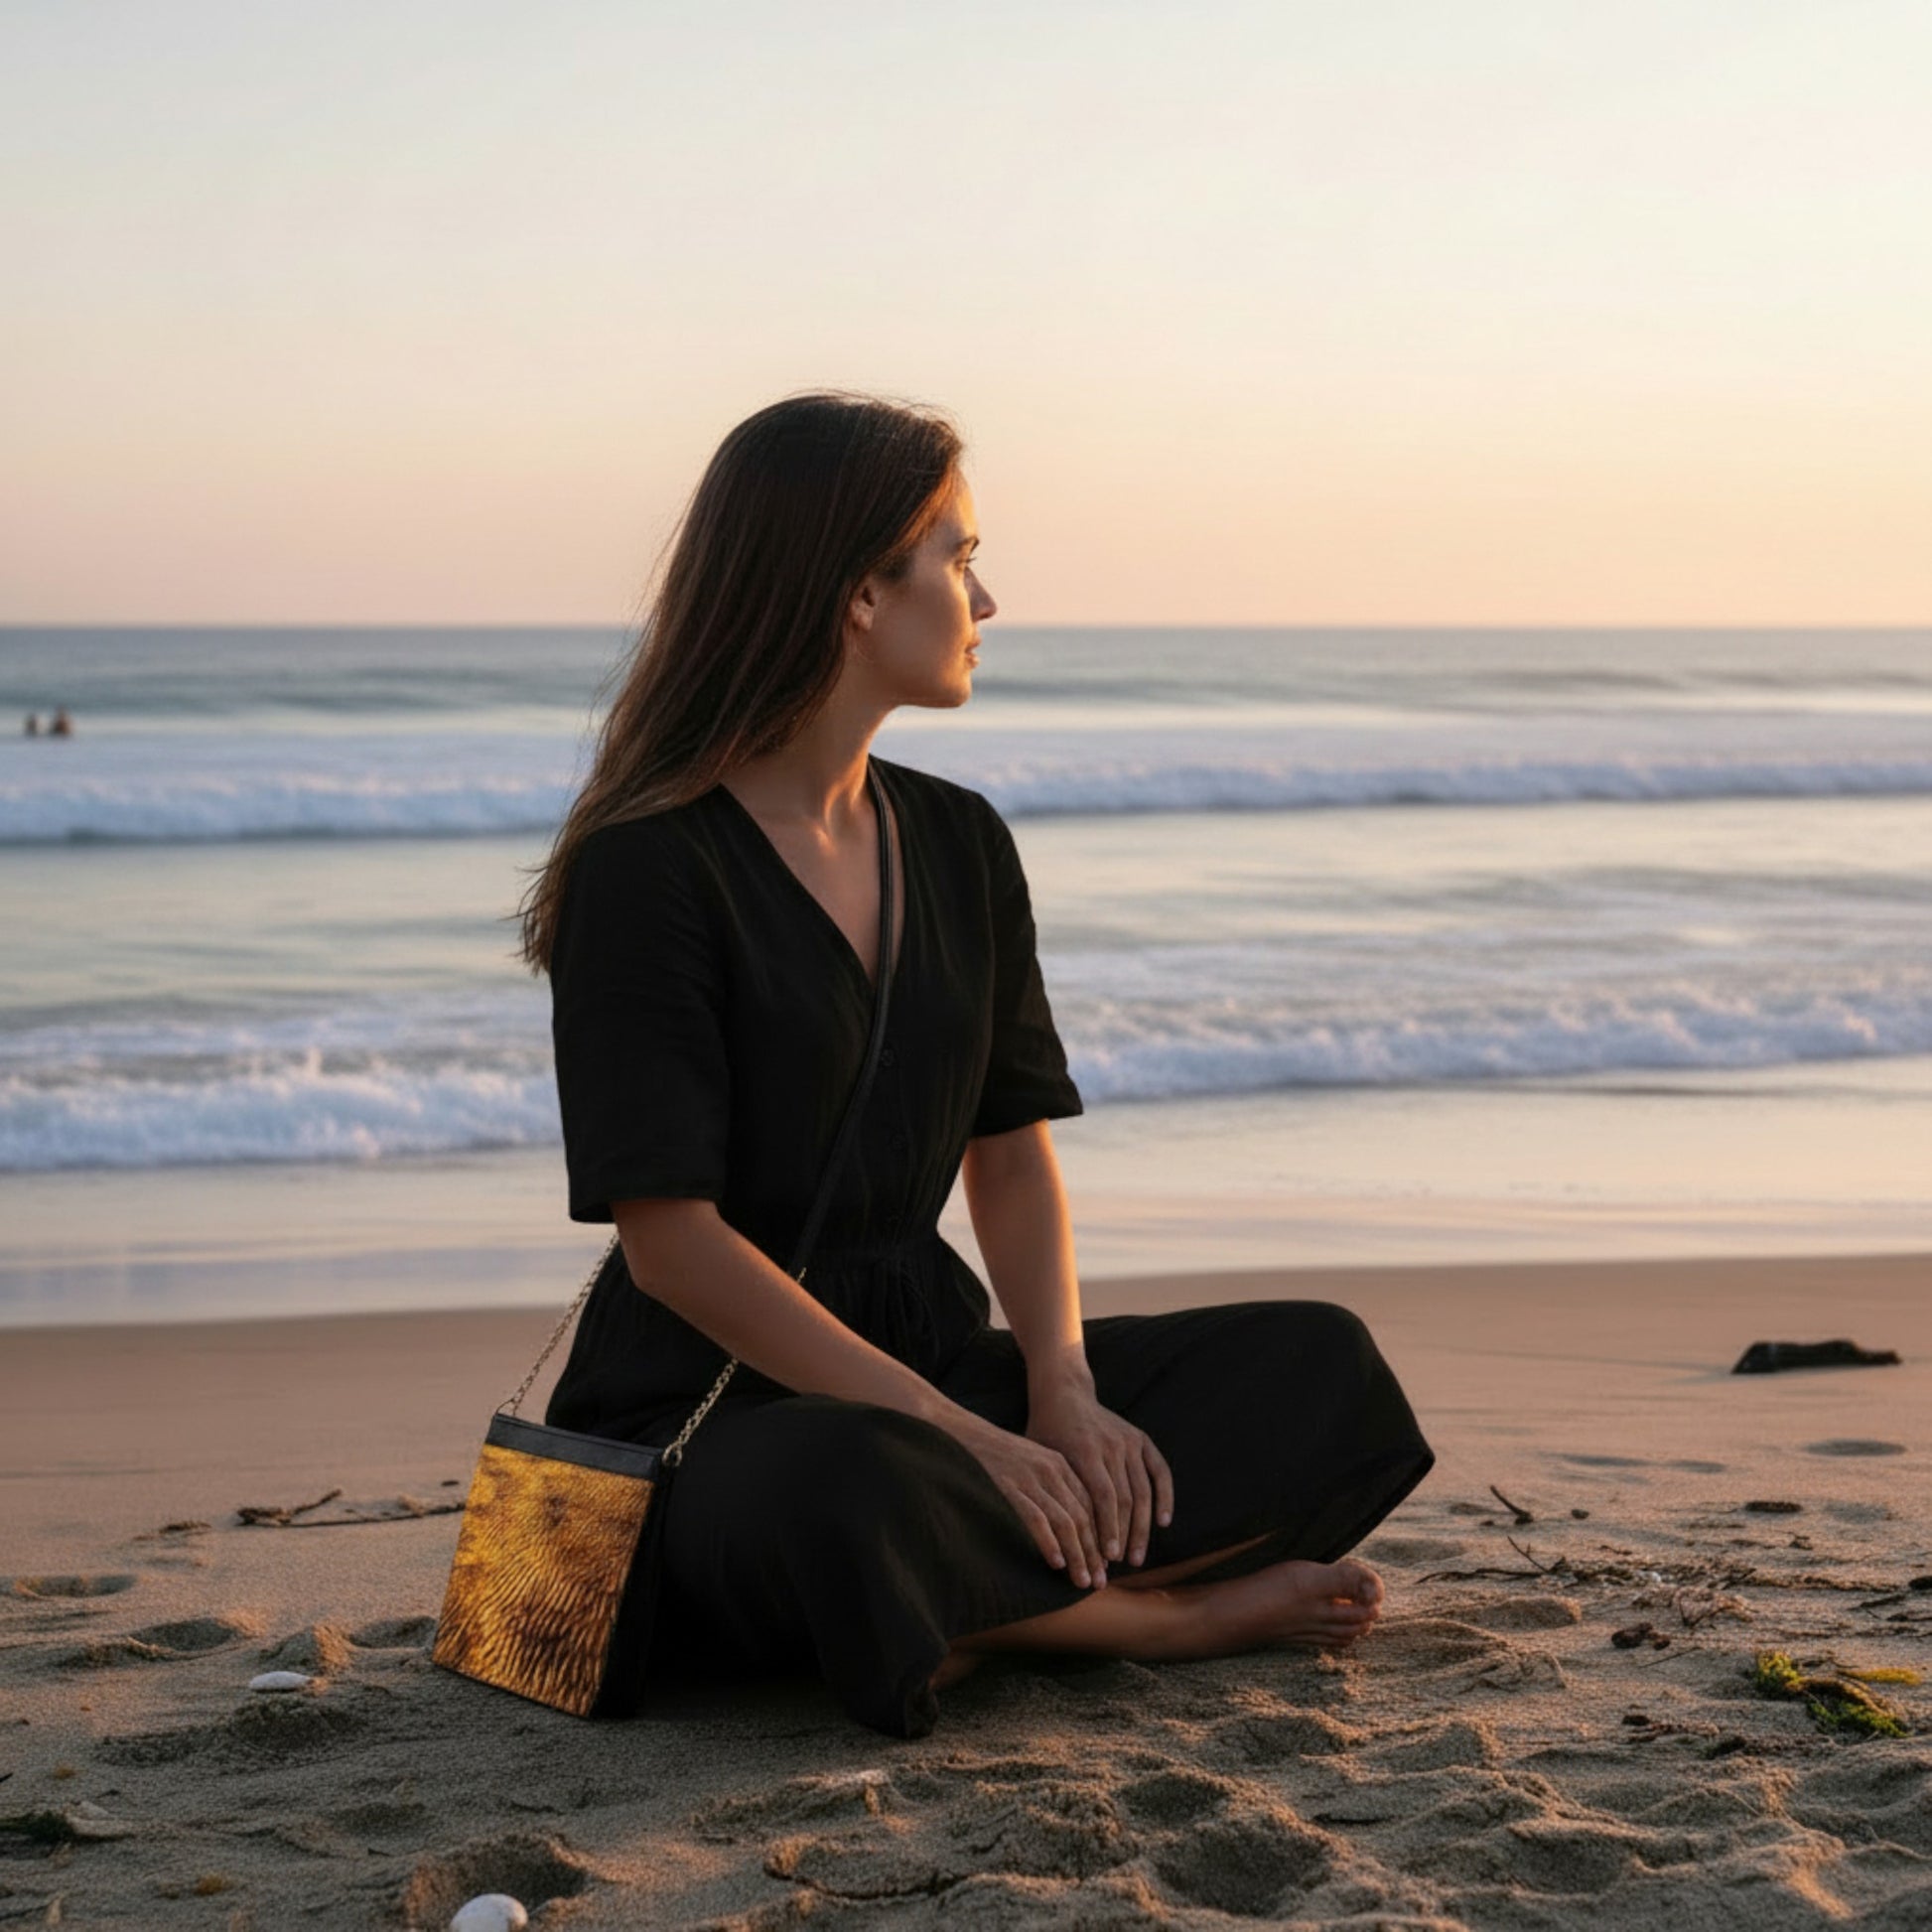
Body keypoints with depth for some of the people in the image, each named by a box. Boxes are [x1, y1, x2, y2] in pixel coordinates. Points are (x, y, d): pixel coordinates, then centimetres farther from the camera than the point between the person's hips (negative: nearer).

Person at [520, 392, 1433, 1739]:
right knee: (864, 1488, -40)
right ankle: (1171, 1611, -13)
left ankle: (991, 1605, -18)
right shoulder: (645, 869, -12)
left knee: (1316, 1365, -5)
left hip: (926, 1350, 7)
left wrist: (1062, 1394, -9)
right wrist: (959, 1433, -22)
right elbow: (670, 1238, -18)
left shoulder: (959, 844, 11)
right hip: (708, 1399, -7)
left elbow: (1013, 1156, 11)